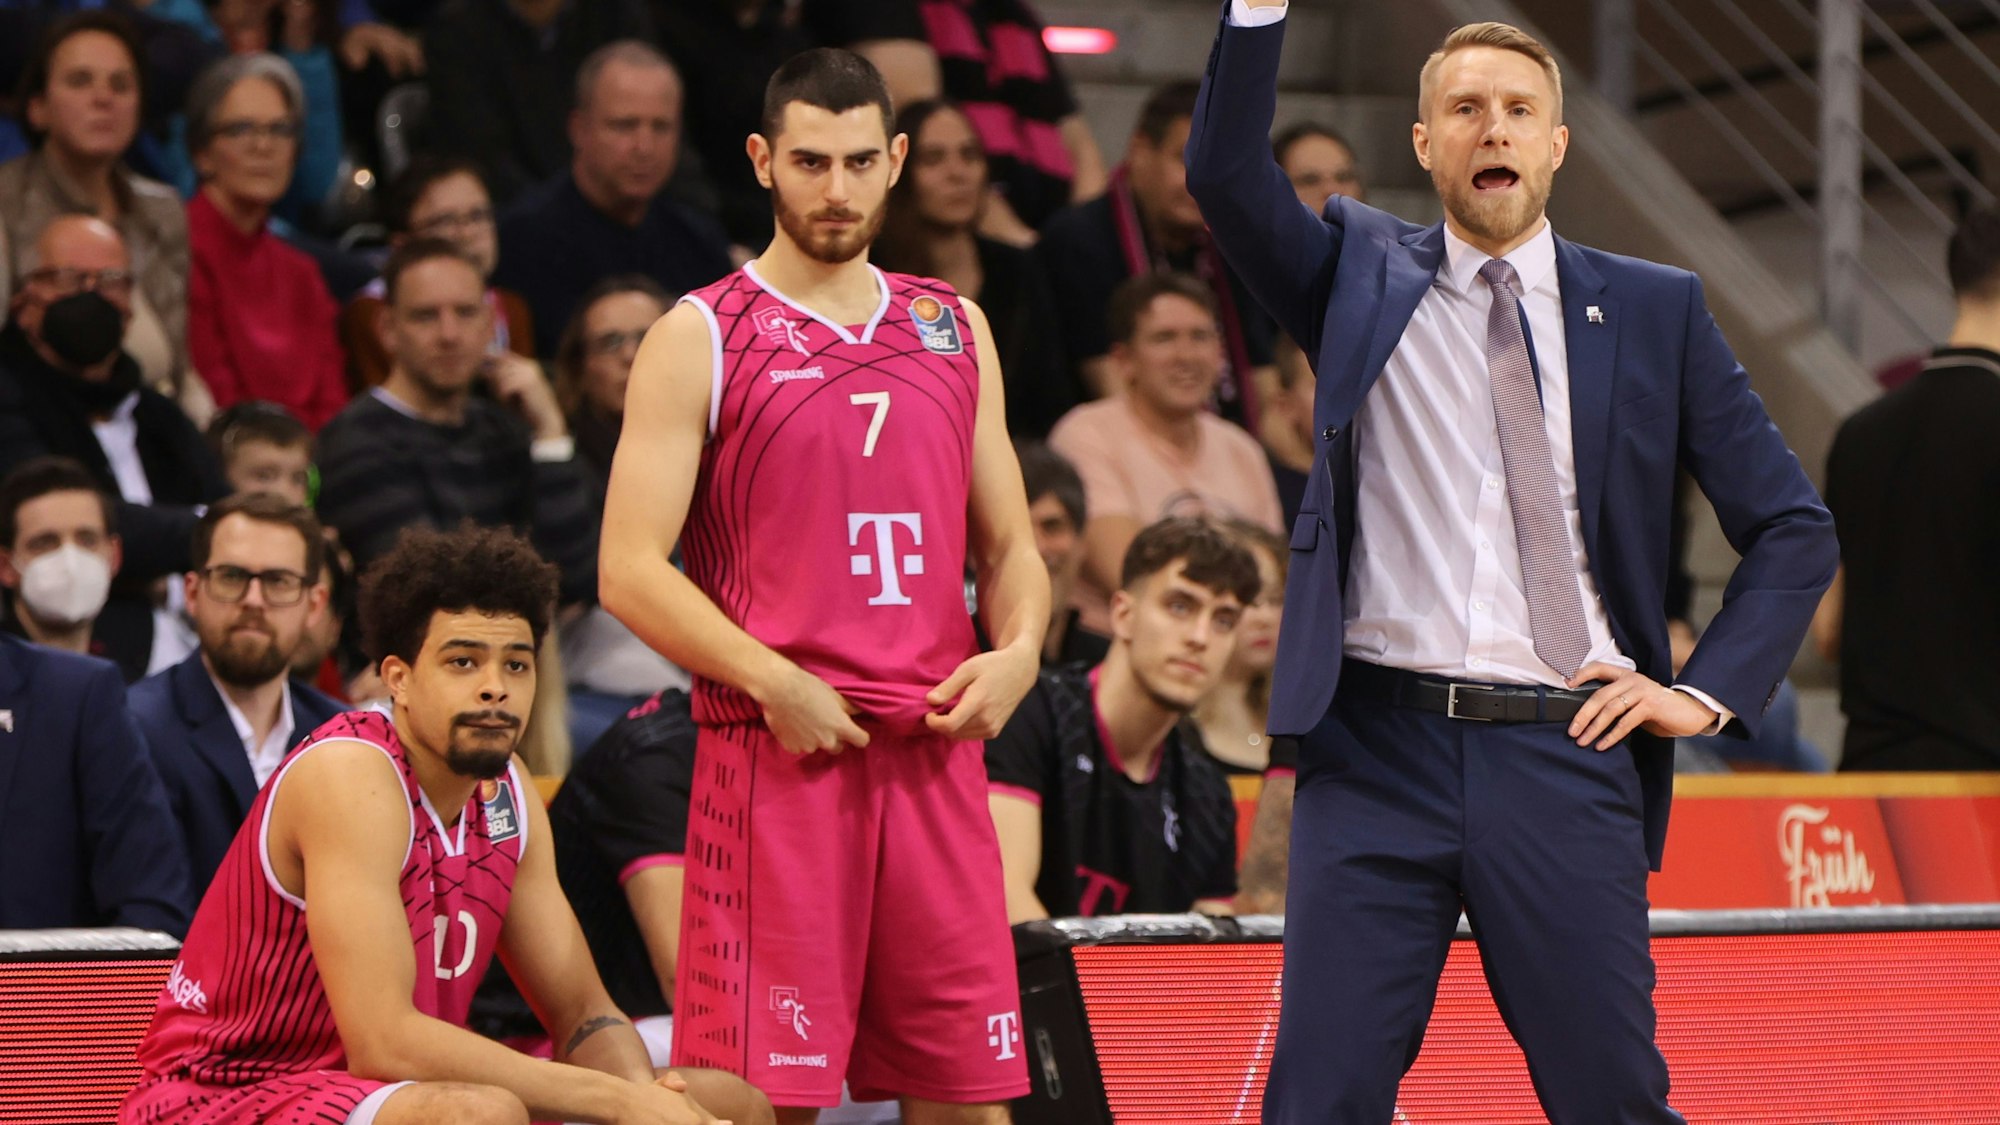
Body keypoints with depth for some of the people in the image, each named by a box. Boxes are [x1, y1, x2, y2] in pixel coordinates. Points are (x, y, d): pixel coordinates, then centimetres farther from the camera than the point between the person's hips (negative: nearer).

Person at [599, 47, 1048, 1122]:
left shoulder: (954, 329, 16)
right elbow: (628, 570, -6)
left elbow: (1009, 546, 20)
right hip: (776, 753, -4)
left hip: (935, 753, 5)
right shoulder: (699, 337, 1)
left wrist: (1017, 652, -1)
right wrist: (776, 684, -17)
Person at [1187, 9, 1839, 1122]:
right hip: (1378, 748, 0)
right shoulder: (1362, 277, 11)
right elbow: (1226, 171, -7)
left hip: (1566, 754, 0)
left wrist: (1706, 692, 2)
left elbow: (1796, 527, 13)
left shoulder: (1656, 311, 11)